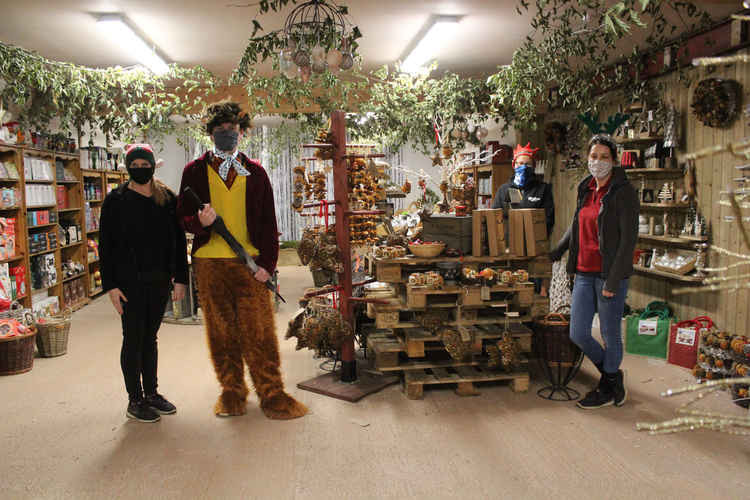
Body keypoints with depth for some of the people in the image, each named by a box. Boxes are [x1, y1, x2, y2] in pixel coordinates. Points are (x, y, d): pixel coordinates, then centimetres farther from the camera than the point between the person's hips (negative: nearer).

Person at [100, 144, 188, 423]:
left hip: (159, 280, 3)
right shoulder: (116, 201, -3)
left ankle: (151, 393, 24)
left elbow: (178, 240, 7)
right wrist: (110, 285, -10)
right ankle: (135, 400, 12)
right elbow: (106, 246, -4)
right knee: (133, 339, 2)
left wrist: (180, 278, 2)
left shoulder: (167, 199, 6)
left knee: (150, 337, 14)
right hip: (130, 282, -3)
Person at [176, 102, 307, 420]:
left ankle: (273, 395, 8)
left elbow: (268, 221, 8)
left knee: (259, 331, -2)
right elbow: (182, 216, 10)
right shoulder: (195, 171, 9)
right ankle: (231, 393, 21)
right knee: (221, 333, 7)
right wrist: (200, 222, -15)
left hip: (249, 263, 0)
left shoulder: (255, 173, 10)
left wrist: (267, 262, -3)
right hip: (209, 264, 1)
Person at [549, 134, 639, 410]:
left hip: (610, 273, -7)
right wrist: (556, 252, 31)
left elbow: (629, 238, -14)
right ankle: (613, 376, 32)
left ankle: (608, 389, 27)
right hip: (584, 272, 7)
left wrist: (613, 280, -17)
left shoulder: (624, 191, -10)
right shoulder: (586, 189, 11)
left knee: (610, 335, 7)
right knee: (578, 334, 8)